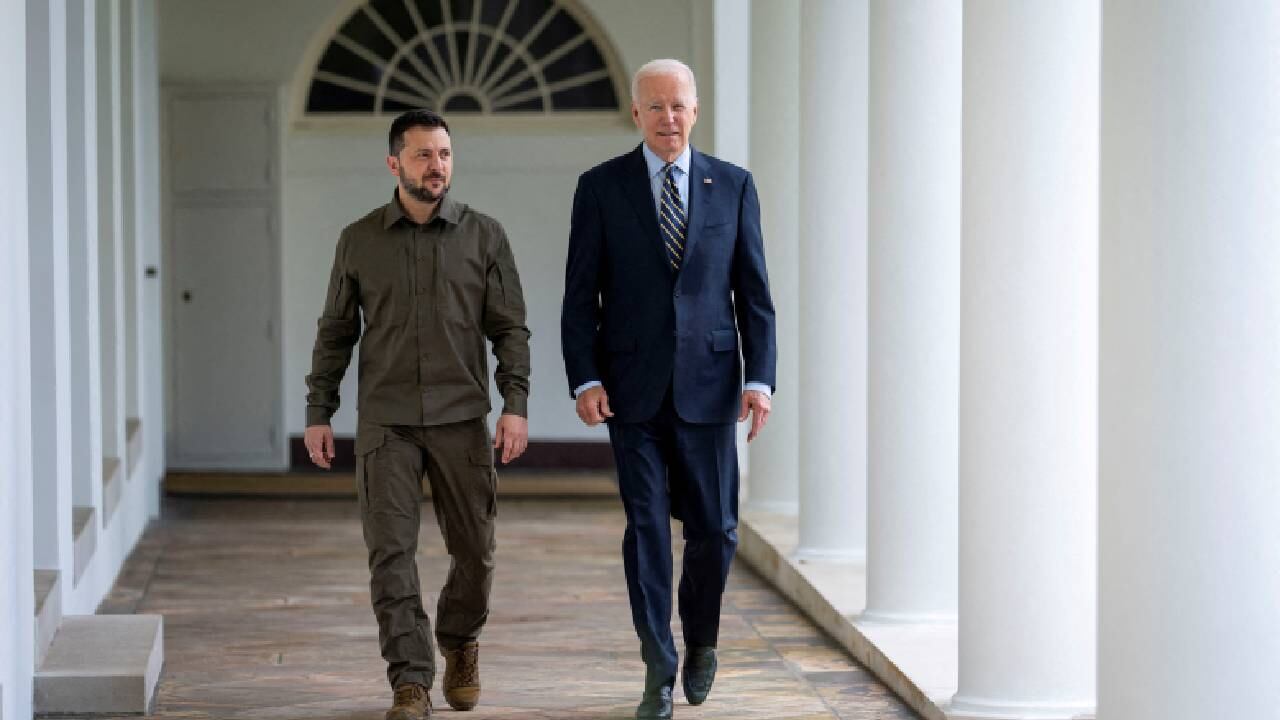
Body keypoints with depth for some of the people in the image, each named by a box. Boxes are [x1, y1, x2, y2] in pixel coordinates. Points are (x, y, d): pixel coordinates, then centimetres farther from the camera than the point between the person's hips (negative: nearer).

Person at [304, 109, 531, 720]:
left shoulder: (484, 236, 3)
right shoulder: (359, 241, 5)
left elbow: (510, 328, 2)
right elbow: (335, 333, 10)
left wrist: (516, 404, -8)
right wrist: (318, 413, 6)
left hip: (462, 420, 0)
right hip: (385, 423, 0)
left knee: (474, 552, 5)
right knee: (391, 554, -6)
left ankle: (460, 644, 33)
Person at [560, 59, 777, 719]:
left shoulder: (733, 186, 6)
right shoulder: (601, 188, 2)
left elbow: (753, 291, 5)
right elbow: (580, 294, 2)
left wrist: (760, 377, -4)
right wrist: (584, 379, -8)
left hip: (707, 386, 1)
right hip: (633, 390, -1)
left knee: (714, 528, 3)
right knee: (646, 527, -2)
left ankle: (700, 640, 29)